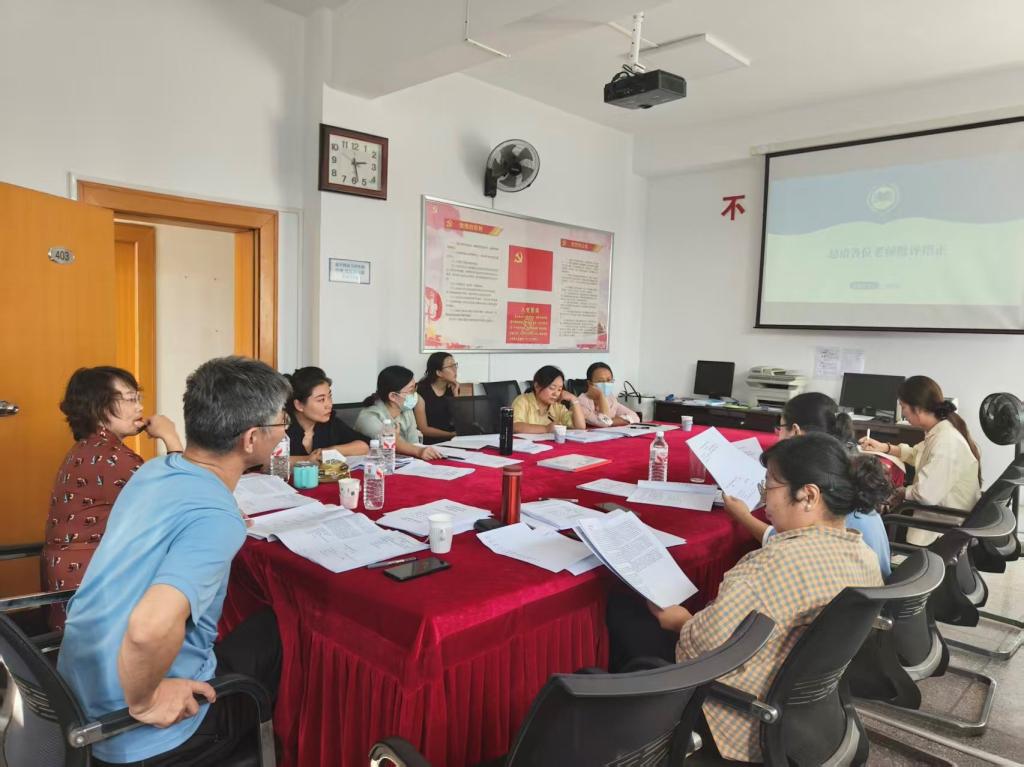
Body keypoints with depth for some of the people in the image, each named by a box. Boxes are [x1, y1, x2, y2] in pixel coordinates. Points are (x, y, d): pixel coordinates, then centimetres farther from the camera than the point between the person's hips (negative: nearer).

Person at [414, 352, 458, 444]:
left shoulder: (452, 389, 8)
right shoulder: (421, 392, -8)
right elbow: (423, 429, -9)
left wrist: (455, 393, -4)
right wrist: (452, 435, -17)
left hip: (452, 440, 7)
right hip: (431, 442, -6)